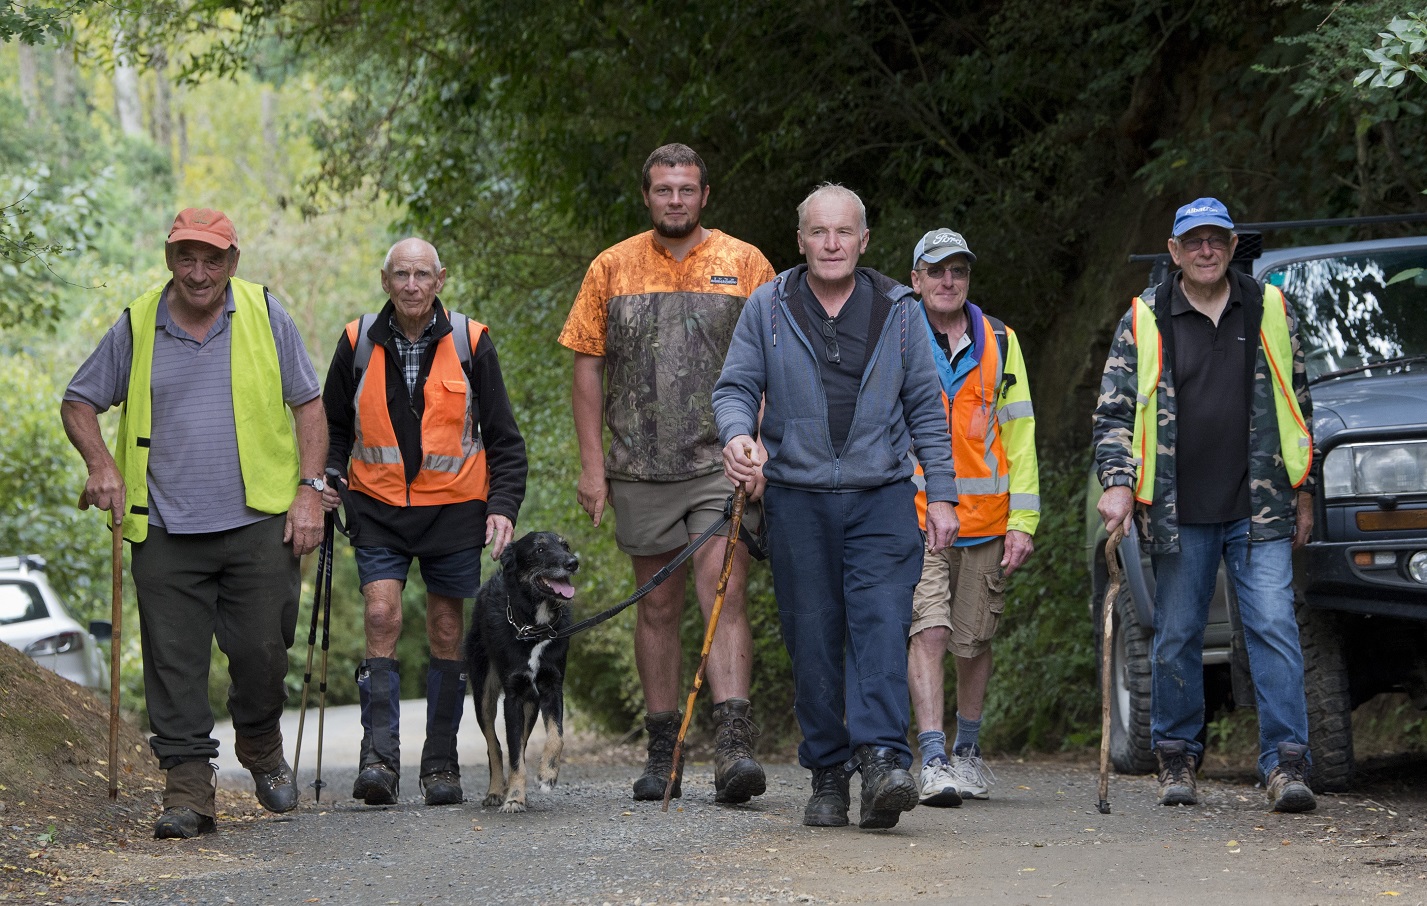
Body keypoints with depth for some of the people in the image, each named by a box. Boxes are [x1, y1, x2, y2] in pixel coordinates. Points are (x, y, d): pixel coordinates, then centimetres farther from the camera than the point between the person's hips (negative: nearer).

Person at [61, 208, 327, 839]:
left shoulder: (265, 315, 5)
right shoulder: (137, 327, 6)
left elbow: (308, 405, 8)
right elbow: (79, 403, 15)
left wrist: (309, 489, -1)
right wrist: (101, 463, -3)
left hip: (257, 523, -1)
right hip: (165, 529, 1)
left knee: (262, 651, 0)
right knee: (174, 662, -4)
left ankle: (262, 748, 28)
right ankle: (187, 787, -1)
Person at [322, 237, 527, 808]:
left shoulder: (469, 343, -2)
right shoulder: (358, 343, 0)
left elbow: (503, 436, 3)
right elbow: (333, 424, 15)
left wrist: (503, 505, -9)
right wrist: (327, 480, -2)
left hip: (453, 507, 0)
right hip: (378, 507, 0)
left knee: (447, 632, 5)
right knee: (381, 617, -15)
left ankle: (441, 765, 14)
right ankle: (379, 759, -17)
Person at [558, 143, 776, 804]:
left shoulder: (744, 265, 4)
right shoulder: (613, 268, 8)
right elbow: (587, 370, 9)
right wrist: (592, 464, 2)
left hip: (723, 462, -2)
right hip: (642, 469, 2)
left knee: (723, 596, -15)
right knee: (657, 608, 8)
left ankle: (733, 749, -22)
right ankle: (662, 752, 16)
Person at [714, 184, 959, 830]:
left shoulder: (897, 311, 8)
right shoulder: (767, 309, 6)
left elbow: (926, 407, 10)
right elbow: (735, 387, 5)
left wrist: (942, 493, 5)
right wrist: (737, 433, -18)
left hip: (883, 494, 0)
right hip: (797, 498, 1)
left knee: (881, 625, -15)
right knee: (812, 639, 2)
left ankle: (882, 760, -23)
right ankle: (828, 774, 11)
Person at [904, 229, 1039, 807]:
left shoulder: (998, 342, 10)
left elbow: (1019, 435, 10)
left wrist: (1023, 521, 2)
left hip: (985, 520, 3)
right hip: (914, 517, -3)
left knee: (974, 641, 9)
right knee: (928, 632, -14)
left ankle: (968, 750, 27)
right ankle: (933, 762, -16)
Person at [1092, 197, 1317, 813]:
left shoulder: (1269, 311, 9)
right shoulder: (1143, 322, 6)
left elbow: (1297, 402, 15)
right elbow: (1113, 410, 6)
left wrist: (1302, 491, 12)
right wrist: (1117, 482, -8)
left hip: (1259, 508, 0)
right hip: (1179, 512, 0)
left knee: (1274, 628, -9)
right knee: (1177, 638, 6)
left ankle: (1286, 763, -10)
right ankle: (1177, 759, 19)